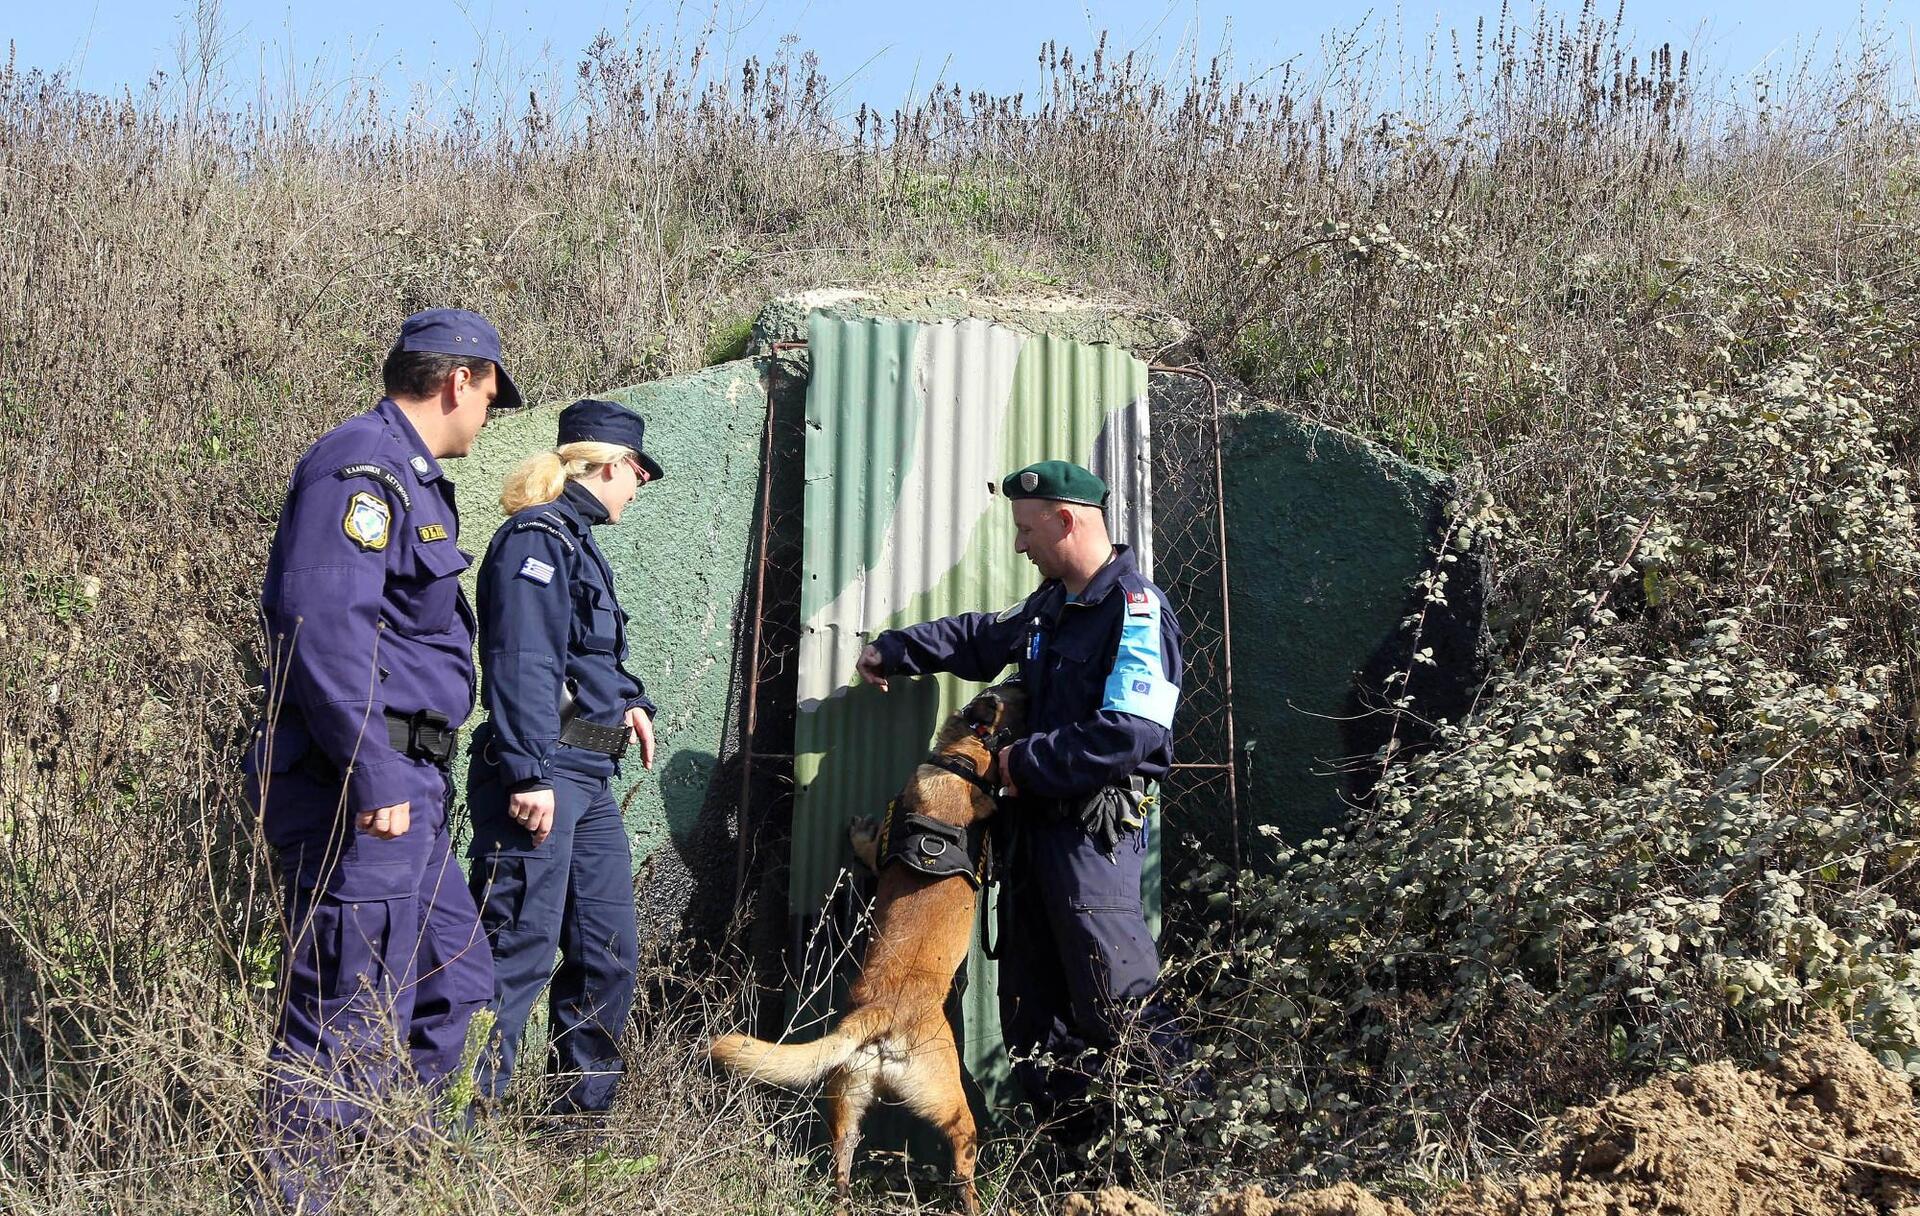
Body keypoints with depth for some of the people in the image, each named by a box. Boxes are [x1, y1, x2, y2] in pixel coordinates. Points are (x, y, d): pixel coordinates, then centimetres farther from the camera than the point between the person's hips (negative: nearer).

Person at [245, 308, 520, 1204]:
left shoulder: (410, 476, 20)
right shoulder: (363, 465, -13)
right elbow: (320, 623, -26)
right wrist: (377, 776, -28)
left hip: (407, 793, 11)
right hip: (366, 793, -11)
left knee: (455, 991, 19)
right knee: (345, 1029, -5)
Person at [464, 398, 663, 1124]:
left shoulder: (577, 540, 20)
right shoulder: (538, 538, -10)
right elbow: (521, 665, -20)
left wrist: (629, 701, 12)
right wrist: (530, 773, -25)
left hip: (590, 780, 10)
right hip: (541, 775, -10)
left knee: (609, 952, 13)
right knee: (518, 950, -8)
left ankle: (580, 1113, 24)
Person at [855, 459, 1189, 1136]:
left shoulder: (1137, 610, -15)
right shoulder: (1051, 605, 15)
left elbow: (1128, 732, -25)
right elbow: (982, 639, 35)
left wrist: (1026, 762, -15)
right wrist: (893, 651, 37)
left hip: (1095, 833, -10)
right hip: (1038, 824, 10)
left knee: (1120, 1007, -11)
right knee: (1032, 1009, 13)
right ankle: (1073, 1147, 22)